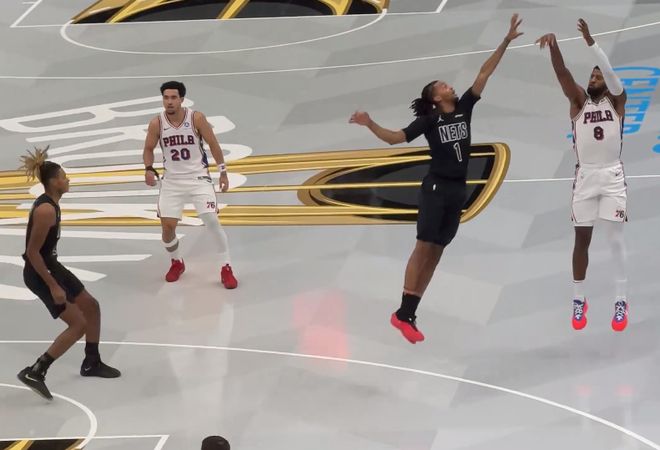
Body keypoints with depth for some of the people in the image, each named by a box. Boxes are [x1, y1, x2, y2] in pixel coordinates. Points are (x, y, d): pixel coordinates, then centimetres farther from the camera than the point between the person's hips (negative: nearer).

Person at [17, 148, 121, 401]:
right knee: (78, 324, -8)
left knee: (91, 306, 19)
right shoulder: (46, 210, -26)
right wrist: (53, 287, -24)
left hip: (51, 266, 10)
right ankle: (35, 373, -7)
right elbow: (32, 252, -26)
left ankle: (91, 363, 34)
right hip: (39, 274, -10)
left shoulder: (50, 203, 5)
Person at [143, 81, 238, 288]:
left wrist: (223, 172, -1)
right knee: (167, 226, -1)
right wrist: (149, 169, -14)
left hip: (198, 177, -2)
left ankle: (226, 269, -2)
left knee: (211, 220, -13)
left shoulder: (197, 118, -14)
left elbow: (213, 144, -3)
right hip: (172, 180, 2)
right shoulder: (157, 123, -9)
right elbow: (148, 149, 5)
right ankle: (177, 263, 28)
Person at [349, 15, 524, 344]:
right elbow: (394, 138, -7)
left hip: (458, 190, 6)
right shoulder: (429, 119, -4)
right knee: (424, 247, -11)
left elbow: (484, 74, 6)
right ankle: (402, 314, -11)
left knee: (436, 252, 4)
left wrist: (506, 41, 5)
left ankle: (408, 314, 6)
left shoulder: (464, 108, 8)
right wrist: (370, 125, -23)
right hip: (436, 188, -6)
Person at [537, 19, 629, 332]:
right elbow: (562, 73, -5)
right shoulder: (579, 101, 9)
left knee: (616, 239, -1)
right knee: (582, 239, 5)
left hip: (612, 176, -2)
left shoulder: (616, 100, 5)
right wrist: (554, 45, -23)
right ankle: (578, 300, 13)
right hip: (585, 177, 2)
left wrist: (590, 42, -25)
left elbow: (610, 73, -13)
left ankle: (621, 301, 3)